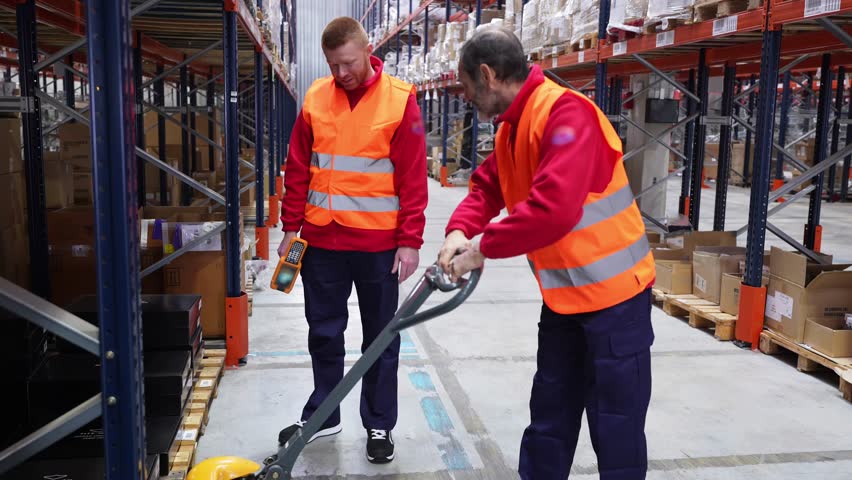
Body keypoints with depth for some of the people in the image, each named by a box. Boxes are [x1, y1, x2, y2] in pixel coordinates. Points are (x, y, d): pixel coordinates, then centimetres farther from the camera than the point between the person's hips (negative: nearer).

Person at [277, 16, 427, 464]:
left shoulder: (400, 100, -6)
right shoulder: (315, 98, 4)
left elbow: (413, 176, -8)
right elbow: (297, 169, 8)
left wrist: (410, 241, -11)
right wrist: (291, 228, 5)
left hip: (378, 243, -3)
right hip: (321, 241, 3)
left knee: (380, 337, 9)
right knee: (324, 333, 13)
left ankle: (379, 425, 24)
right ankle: (323, 416, 31)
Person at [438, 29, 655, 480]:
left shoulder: (565, 113, -23)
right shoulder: (511, 128, 7)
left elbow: (554, 208, -34)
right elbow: (488, 187, 12)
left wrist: (483, 247, -24)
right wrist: (460, 230, -9)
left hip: (612, 292, -9)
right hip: (562, 295, 9)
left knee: (616, 424, 4)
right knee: (550, 415, 20)